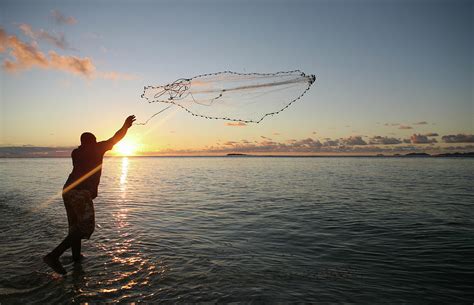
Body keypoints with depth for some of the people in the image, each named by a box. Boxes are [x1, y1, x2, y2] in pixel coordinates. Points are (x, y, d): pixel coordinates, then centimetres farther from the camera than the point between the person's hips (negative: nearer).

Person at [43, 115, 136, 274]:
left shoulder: (76, 152, 17)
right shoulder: (96, 148, 2)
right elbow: (115, 138, 9)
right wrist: (126, 126, 22)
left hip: (68, 190, 8)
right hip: (81, 192, -8)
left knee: (75, 224, 21)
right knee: (86, 227, -6)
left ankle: (76, 255, 34)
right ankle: (53, 256, -15)